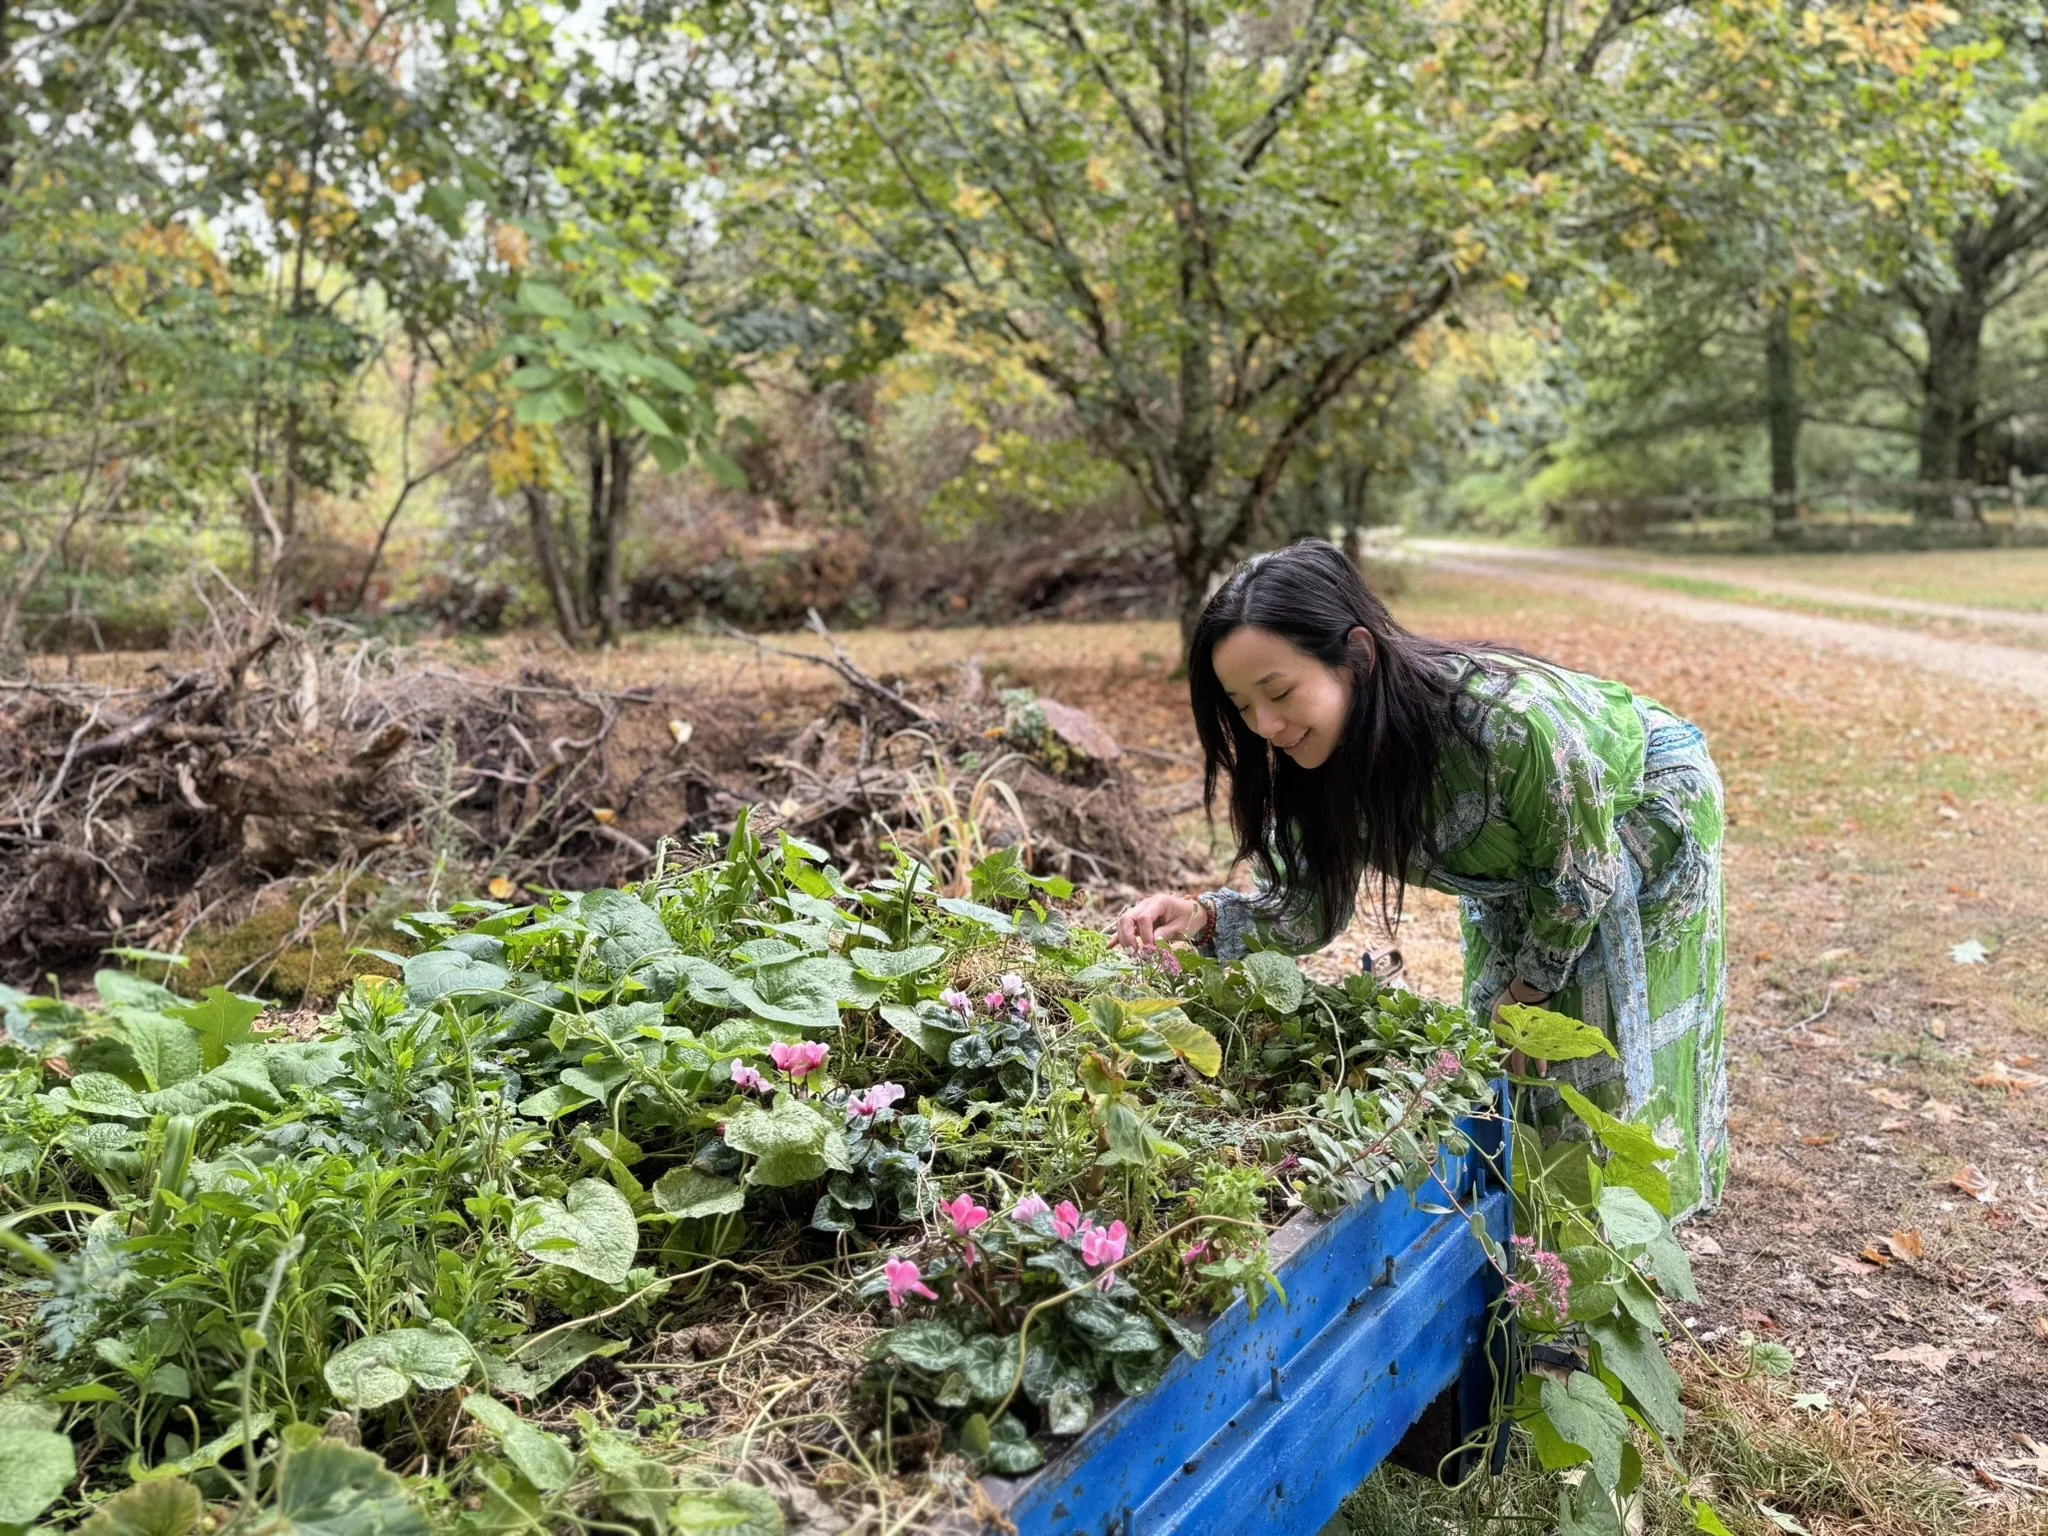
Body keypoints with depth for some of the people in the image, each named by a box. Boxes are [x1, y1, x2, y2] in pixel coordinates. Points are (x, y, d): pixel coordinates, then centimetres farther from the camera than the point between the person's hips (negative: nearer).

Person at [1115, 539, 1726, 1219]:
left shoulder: (1506, 718, -44)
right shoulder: (1325, 758, -25)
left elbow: (1579, 877, -27)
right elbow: (1310, 908, -16)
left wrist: (1528, 989, -13)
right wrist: (1206, 918, -35)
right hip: (1522, 854, 5)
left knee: (1616, 1052, 1)